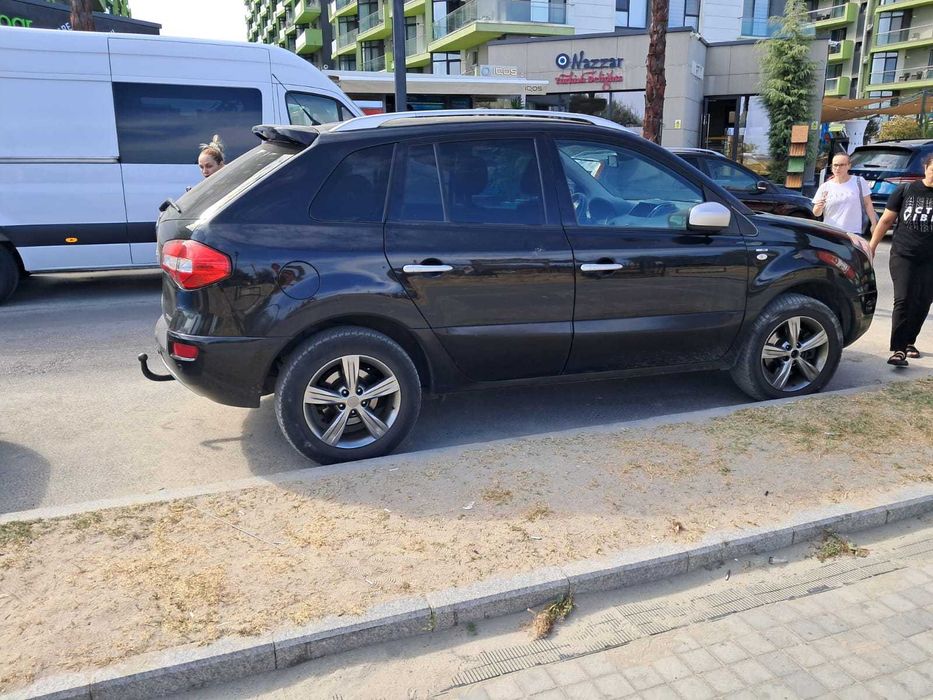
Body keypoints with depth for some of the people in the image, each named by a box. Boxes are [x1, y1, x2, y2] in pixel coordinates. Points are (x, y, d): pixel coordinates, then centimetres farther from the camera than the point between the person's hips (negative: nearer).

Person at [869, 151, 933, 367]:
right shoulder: (906, 190, 2)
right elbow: (886, 220, 8)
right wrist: (871, 246, 6)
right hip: (903, 256, -2)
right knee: (903, 300, -9)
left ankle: (909, 341, 27)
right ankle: (898, 350, -10)